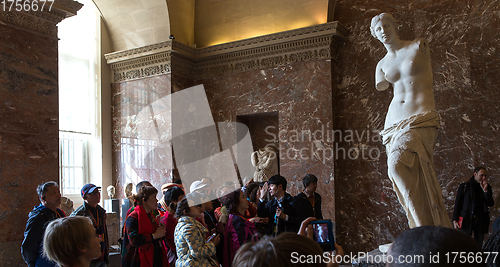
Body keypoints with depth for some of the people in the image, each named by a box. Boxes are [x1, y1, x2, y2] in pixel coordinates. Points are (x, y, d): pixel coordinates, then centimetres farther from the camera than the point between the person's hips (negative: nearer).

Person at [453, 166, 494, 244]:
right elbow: (457, 203, 3)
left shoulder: (487, 187, 13)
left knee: (479, 244, 4)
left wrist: (485, 190, -9)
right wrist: (455, 220, -5)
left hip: (481, 220, 3)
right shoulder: (464, 186, 4)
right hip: (467, 219, -3)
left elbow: (491, 204, 4)